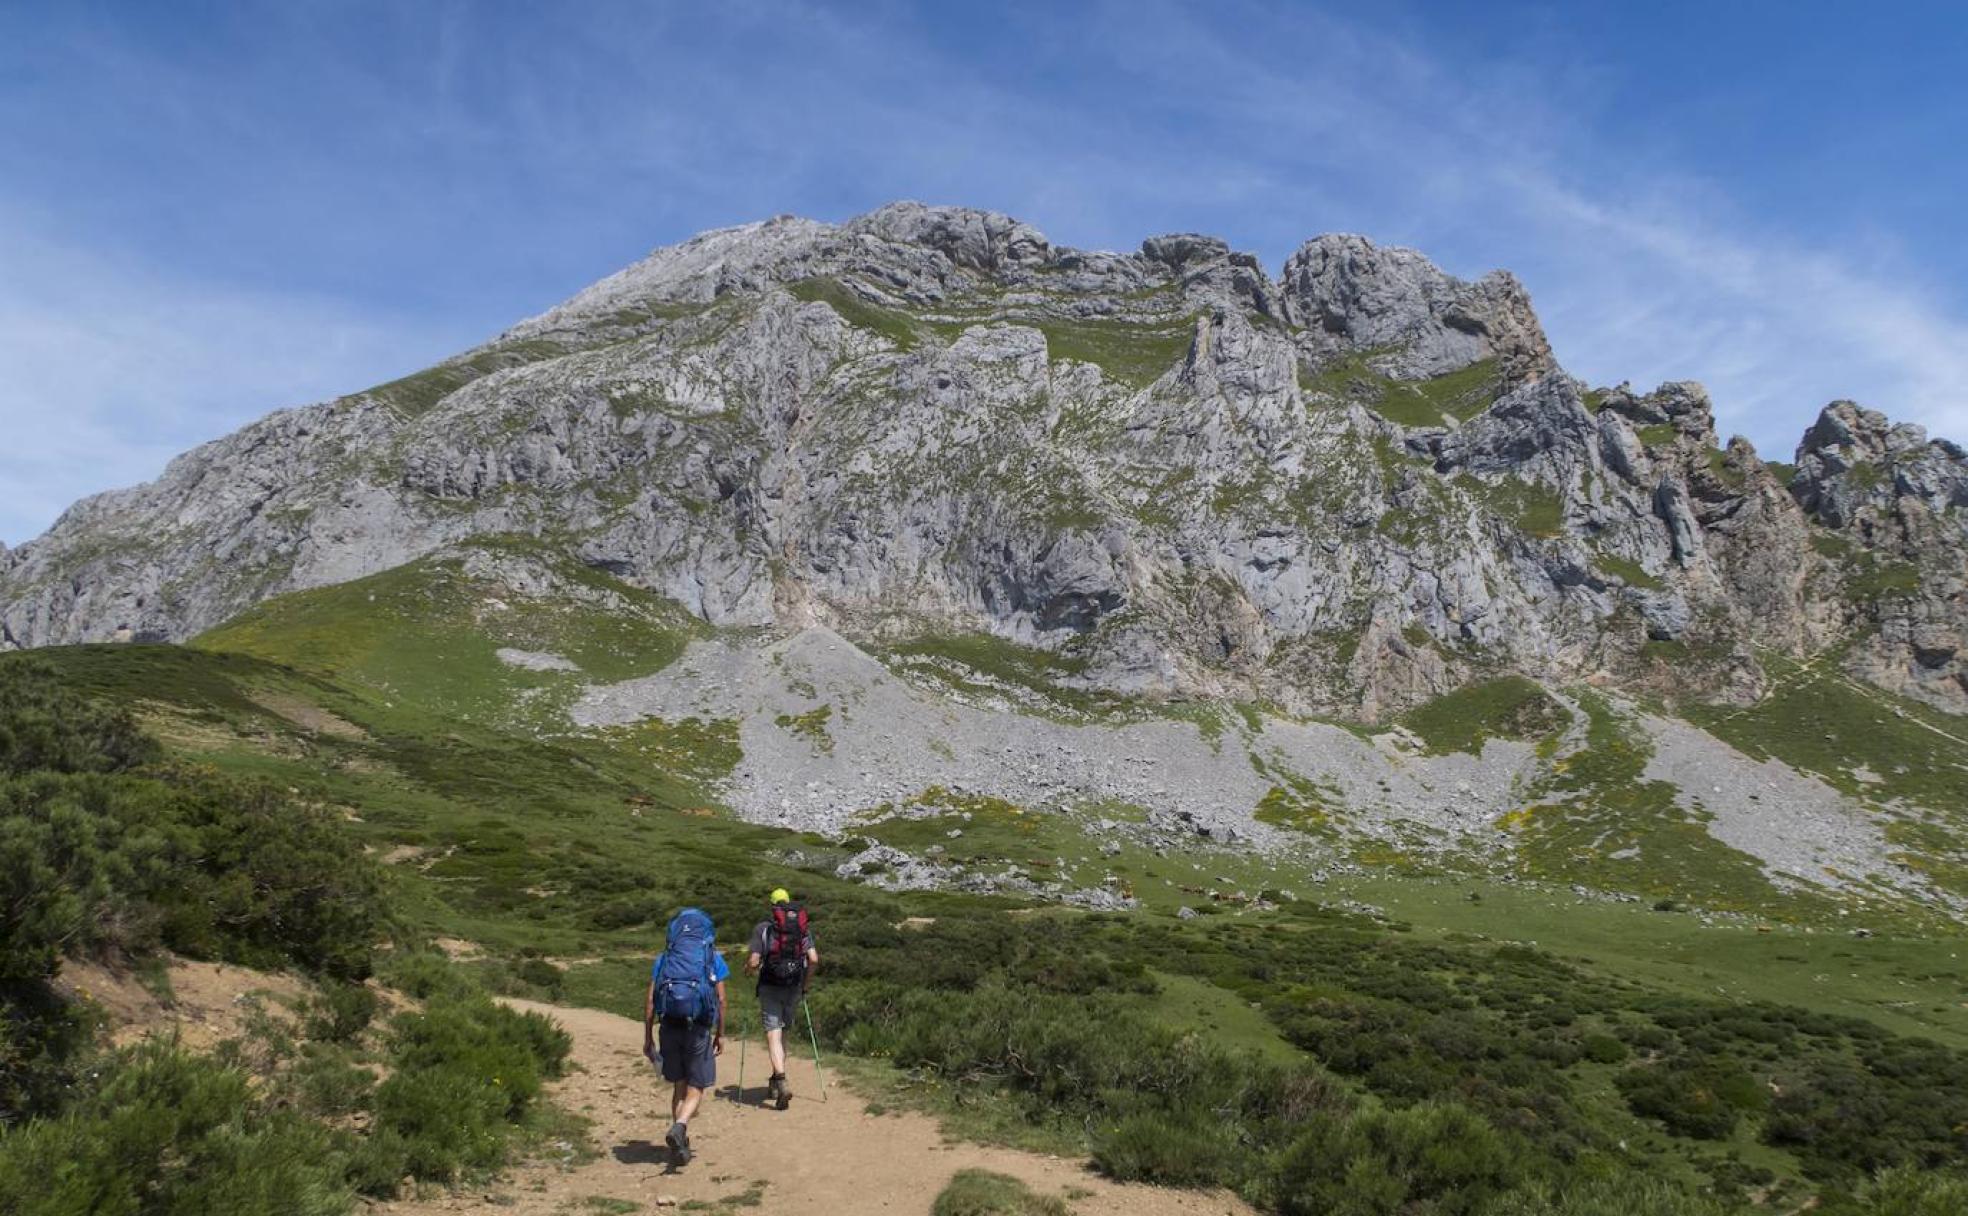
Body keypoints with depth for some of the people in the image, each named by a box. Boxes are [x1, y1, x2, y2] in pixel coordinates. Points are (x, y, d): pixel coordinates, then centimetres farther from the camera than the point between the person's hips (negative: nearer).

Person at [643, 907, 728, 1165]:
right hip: (699, 1028, -2)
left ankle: (681, 1143, 18)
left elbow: (650, 998, 5)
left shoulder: (664, 958, 11)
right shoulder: (713, 958, 6)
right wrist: (720, 1034, 10)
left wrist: (648, 1037, 9)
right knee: (696, 1088, 7)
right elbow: (720, 999, 1)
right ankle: (679, 1127, -20)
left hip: (670, 1027, 2)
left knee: (679, 1086, 18)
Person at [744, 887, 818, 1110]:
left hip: (770, 987, -3)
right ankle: (775, 1082, 24)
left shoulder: (762, 928, -3)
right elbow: (814, 960, -3)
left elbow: (754, 962, -10)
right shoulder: (803, 928, 6)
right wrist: (806, 983, 12)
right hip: (794, 989, 4)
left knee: (773, 1034, -6)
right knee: (782, 1033, 18)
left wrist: (748, 970, 13)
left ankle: (782, 1083, -22)